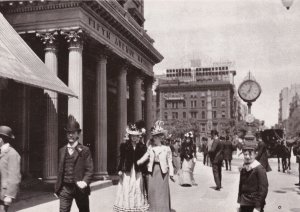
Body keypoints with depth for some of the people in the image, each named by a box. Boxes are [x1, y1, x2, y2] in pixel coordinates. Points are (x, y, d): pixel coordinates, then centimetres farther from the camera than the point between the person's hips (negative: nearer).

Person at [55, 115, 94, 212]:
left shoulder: (84, 150, -3)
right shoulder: (62, 150, 9)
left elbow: (90, 169, -6)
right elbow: (60, 170, 12)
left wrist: (85, 181, -23)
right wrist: (57, 187, 10)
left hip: (80, 188, -2)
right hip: (65, 188, 2)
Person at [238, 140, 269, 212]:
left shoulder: (259, 169, -13)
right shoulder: (243, 169, 7)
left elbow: (263, 189, -15)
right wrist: (239, 202, 10)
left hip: (254, 205, -6)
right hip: (244, 205, 6)